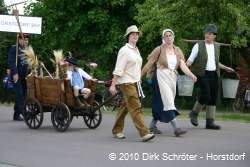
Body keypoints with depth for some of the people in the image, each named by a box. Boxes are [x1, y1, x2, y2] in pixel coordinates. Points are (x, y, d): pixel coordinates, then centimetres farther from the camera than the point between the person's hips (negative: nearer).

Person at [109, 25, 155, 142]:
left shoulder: (136, 50, 15)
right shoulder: (125, 50, -10)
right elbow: (118, 69, -15)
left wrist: (139, 80, 16)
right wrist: (113, 85, -18)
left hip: (135, 82, 8)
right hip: (126, 83, -8)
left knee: (124, 107, 13)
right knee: (136, 107, -13)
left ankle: (116, 131, 22)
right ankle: (144, 133, -17)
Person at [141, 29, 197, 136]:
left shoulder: (178, 51, 10)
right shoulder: (159, 50, -1)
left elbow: (183, 65, -4)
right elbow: (149, 64, 2)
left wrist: (191, 75, -21)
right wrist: (139, 76, 2)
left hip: (172, 78, 5)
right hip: (161, 76, -5)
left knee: (161, 104, 11)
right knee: (168, 102, -14)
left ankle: (152, 125, 24)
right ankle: (176, 128, -21)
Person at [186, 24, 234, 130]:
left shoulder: (216, 46, 15)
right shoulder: (198, 45, -2)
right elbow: (191, 59, -4)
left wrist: (225, 68, 29)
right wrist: (186, 64, -23)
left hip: (214, 75, 6)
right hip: (203, 74, -6)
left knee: (213, 98, 2)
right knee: (206, 95, -17)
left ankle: (210, 122, 5)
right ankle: (194, 113, 7)